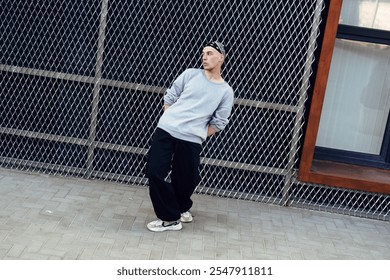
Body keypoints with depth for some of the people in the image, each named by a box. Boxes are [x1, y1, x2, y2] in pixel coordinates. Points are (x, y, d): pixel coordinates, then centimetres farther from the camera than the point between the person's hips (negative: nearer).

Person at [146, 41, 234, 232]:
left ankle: (182, 207, 33)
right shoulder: (190, 74, 9)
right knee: (155, 173, -8)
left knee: (185, 179, 2)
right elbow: (169, 98, 14)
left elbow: (218, 123, 4)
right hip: (165, 130, 2)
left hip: (191, 141, -1)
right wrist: (169, 122, 6)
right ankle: (171, 218, 4)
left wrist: (197, 135, -2)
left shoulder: (226, 91, 4)